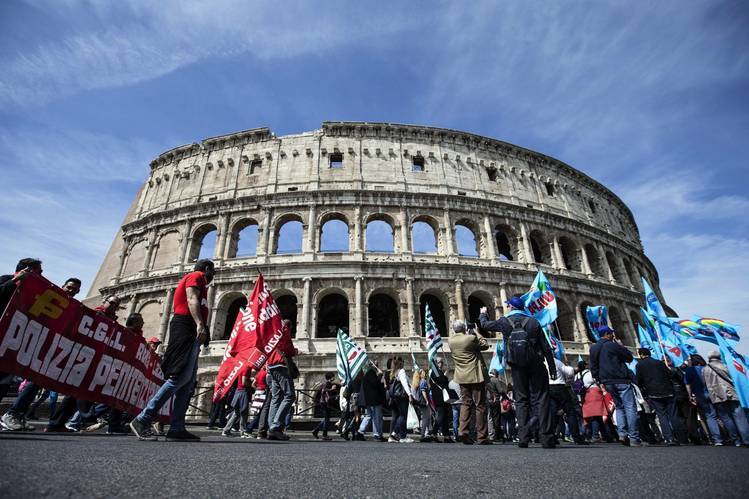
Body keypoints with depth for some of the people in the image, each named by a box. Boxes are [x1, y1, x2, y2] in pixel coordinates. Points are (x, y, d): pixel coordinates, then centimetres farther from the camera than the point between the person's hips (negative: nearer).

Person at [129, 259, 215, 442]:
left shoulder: (192, 279, 31)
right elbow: (192, 299, -14)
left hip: (191, 333, 10)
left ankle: (177, 429, 1)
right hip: (187, 327, -10)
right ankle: (142, 420, -14)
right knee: (179, 378, -17)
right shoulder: (197, 276, 4)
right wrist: (200, 324, -29)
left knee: (188, 383, 3)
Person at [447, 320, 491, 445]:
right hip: (476, 376, -4)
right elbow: (485, 345, 3)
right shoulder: (471, 338, -14)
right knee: (480, 405, 4)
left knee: (465, 403, 14)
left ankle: (463, 431, 1)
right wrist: (477, 332, 10)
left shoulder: (450, 341, -2)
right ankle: (482, 436, 7)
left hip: (462, 377, 4)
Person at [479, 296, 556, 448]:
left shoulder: (504, 322, 1)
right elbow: (546, 347, 2)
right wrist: (552, 367, 7)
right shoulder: (533, 322, 2)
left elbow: (485, 324, 18)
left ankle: (523, 437, 5)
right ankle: (546, 438, 1)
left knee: (521, 400, 8)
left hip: (517, 367, 0)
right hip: (536, 365, 0)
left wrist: (482, 314, 38)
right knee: (541, 400, 3)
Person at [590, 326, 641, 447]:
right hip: (621, 380, -6)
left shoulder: (593, 348, 11)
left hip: (607, 383, 6)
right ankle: (634, 438, -7)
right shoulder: (613, 345, -9)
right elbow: (630, 358, -1)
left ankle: (622, 433, 1)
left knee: (619, 407, 15)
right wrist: (621, 346, 11)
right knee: (630, 407, -3)